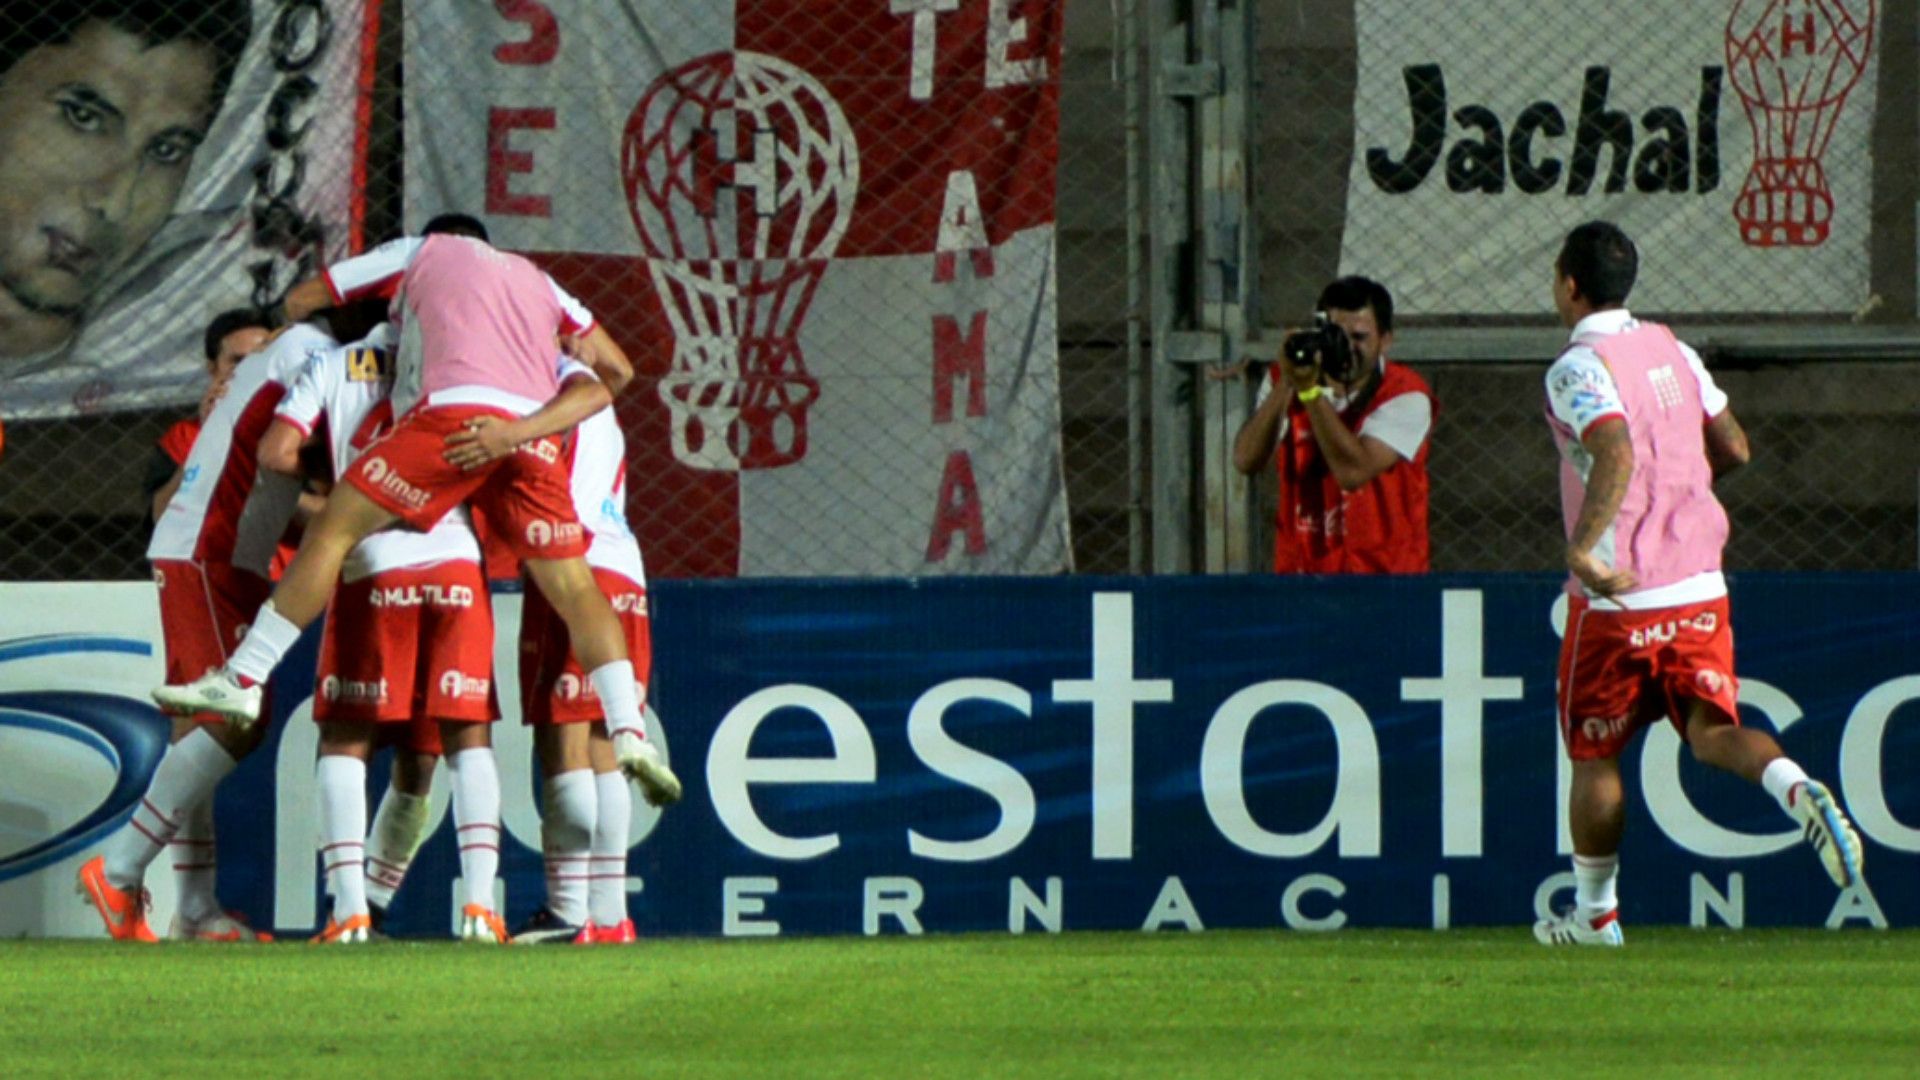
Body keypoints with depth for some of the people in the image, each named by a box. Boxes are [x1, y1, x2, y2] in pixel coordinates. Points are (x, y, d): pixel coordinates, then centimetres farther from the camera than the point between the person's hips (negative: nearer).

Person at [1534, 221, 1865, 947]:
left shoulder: (1579, 368, -12)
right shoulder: (1670, 349, 10)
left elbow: (1616, 454, -29)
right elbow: (1733, 448, 16)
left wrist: (1584, 546, -37)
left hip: (1618, 595, -6)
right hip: (1699, 587, 6)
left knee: (1593, 756, 10)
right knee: (1712, 729, 1)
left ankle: (1595, 914, 19)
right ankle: (1798, 791, -30)